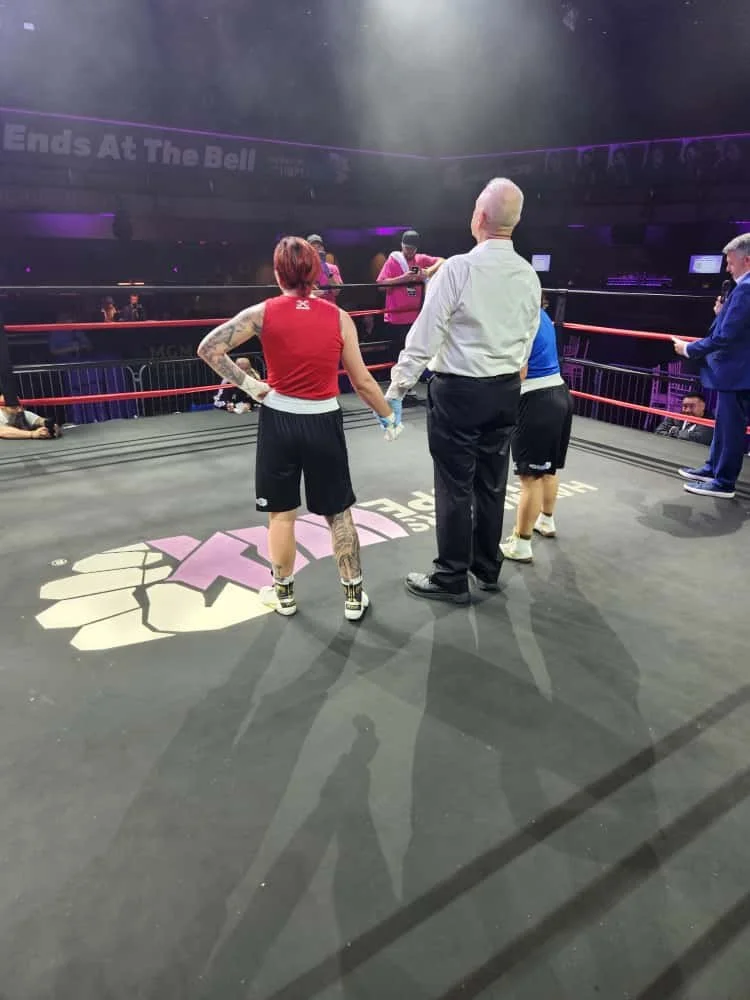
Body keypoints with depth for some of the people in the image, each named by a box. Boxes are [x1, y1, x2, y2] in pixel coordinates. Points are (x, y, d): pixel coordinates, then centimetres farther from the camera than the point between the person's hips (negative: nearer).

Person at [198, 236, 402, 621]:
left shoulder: (263, 313, -5)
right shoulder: (338, 317, -4)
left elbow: (208, 349, -8)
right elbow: (362, 382, -1)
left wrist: (247, 384, -3)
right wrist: (389, 415, 12)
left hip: (279, 421, 0)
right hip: (323, 423, 0)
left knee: (281, 513, 15)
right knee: (338, 513, 13)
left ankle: (284, 594, 29)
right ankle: (353, 597, 21)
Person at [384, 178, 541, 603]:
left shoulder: (458, 268, -14)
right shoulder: (530, 276, 5)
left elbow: (425, 336, -14)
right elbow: (527, 341, 11)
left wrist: (397, 388, -7)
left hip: (458, 391, -6)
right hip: (506, 391, 6)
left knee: (455, 486, 2)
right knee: (492, 483, 15)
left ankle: (452, 580, 14)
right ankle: (487, 568, 30)